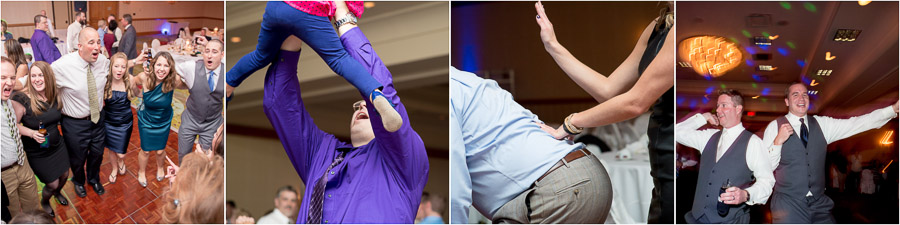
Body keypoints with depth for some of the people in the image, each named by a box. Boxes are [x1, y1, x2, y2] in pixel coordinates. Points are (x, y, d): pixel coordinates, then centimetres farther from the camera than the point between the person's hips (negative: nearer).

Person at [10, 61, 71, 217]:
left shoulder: (54, 95, -8)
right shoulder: (22, 99, -25)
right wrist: (32, 133, -31)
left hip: (57, 145, 5)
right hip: (37, 153, -5)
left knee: (64, 176, 21)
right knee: (52, 184, 6)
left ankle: (57, 193, 57)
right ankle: (44, 202, 42)